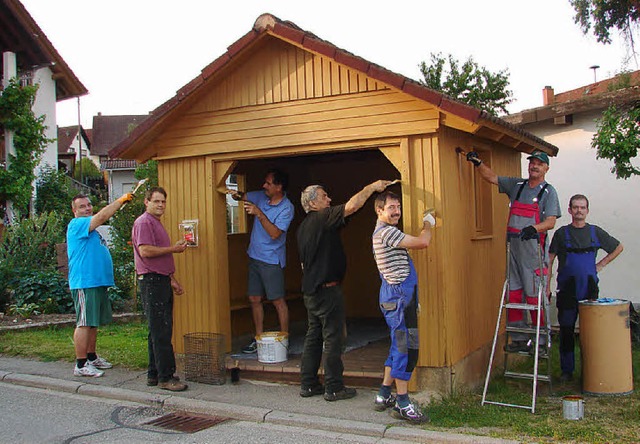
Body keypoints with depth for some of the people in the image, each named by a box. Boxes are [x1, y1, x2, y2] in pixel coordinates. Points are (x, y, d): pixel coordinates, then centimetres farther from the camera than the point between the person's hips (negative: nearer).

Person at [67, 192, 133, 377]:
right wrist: (121, 200, -12)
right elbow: (102, 216, -18)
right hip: (85, 283, -10)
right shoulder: (76, 224, -10)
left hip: (97, 282, 10)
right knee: (84, 323, -9)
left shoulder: (90, 229, 22)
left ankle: (92, 358, 24)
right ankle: (81, 365, -6)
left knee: (93, 322, 15)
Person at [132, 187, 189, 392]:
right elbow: (145, 251, -21)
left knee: (159, 330, 12)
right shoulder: (143, 222, -8)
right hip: (151, 281, -10)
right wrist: (173, 248, -12)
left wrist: (172, 280, 22)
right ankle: (165, 377, -7)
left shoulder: (157, 223, 23)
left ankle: (154, 374, 19)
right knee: (160, 332, -10)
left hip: (161, 281, 10)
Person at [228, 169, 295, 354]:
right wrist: (237, 194, -9)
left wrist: (259, 213, -27)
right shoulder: (261, 197, 4)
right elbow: (244, 197, 14)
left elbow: (275, 234, -23)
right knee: (254, 299, 11)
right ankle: (258, 338, 21)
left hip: (271, 260, -7)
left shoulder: (286, 208, -16)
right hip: (254, 256, 7)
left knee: (278, 301, -1)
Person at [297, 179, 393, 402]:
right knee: (333, 338, -2)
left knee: (313, 336, 13)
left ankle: (308, 384, 18)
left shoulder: (303, 227, 15)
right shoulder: (323, 218, -12)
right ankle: (334, 388, 3)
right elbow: (351, 206, -25)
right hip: (328, 289, -9)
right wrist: (372, 187, -13)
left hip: (310, 290, 9)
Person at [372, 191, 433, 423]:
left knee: (400, 346, 16)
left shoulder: (383, 232, 19)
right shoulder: (386, 232, -15)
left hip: (398, 296, 11)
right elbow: (423, 242, -16)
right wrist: (428, 224, 0)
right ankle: (402, 403, -3)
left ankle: (384, 396, 22)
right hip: (399, 297, -11)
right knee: (406, 347, -8)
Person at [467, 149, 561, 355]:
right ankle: (519, 339, 13)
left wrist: (534, 228, -27)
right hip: (513, 246, 5)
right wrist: (478, 163, 8)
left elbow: (551, 221, -8)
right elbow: (492, 177, 22)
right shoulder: (516, 185, 16)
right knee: (513, 295, 5)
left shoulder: (548, 191, 2)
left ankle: (541, 342, 2)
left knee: (535, 297, -6)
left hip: (532, 247, -5)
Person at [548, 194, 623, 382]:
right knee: (566, 331, 2)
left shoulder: (596, 232, 7)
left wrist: (601, 265, 11)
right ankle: (567, 370, 13)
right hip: (567, 290, -1)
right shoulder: (561, 233, 2)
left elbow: (618, 247, 21)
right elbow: (550, 260, 3)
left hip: (590, 289, 1)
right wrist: (547, 286, -3)